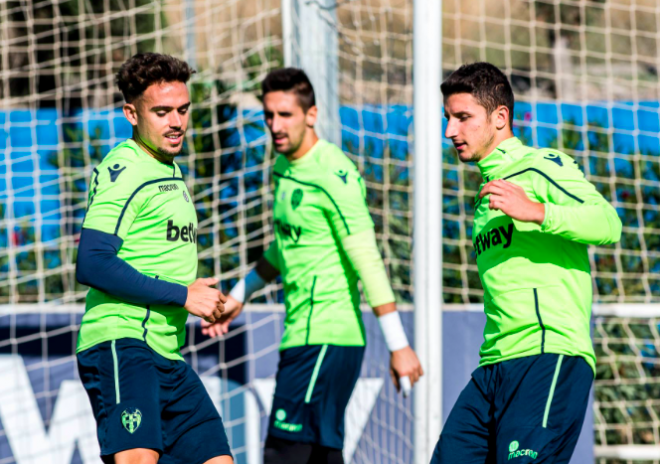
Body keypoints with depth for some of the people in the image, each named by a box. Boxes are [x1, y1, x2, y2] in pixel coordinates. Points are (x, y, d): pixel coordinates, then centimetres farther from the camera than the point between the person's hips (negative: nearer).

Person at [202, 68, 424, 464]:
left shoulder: (333, 175, -15)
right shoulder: (286, 170, 12)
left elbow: (368, 261, -17)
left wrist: (398, 345, -19)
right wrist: (240, 295, 34)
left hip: (325, 339, -9)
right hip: (303, 337, 9)